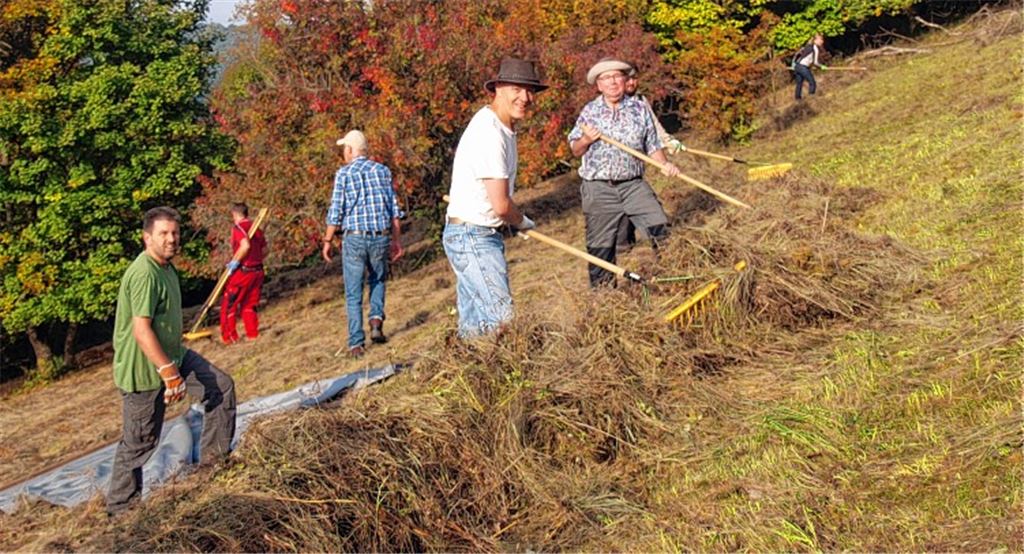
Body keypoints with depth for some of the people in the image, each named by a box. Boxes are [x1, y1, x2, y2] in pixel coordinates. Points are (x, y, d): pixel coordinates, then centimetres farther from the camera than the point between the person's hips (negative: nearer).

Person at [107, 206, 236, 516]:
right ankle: (120, 508, 19)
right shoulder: (144, 274, -25)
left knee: (220, 386, 8)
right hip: (143, 369, -9)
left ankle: (215, 457, 19)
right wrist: (171, 375, -30)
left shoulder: (165, 267, 7)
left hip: (172, 355, 9)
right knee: (139, 443, 2)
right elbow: (141, 330, -30)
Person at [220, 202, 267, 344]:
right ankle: (253, 334, 14)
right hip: (257, 270, 7)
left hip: (242, 271, -7)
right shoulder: (256, 228, 11)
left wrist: (235, 261, -17)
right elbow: (264, 250, 14)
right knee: (249, 305, 17)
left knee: (229, 305, 5)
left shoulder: (238, 227, -10)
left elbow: (245, 246, -26)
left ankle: (229, 337, 7)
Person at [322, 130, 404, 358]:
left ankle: (356, 344, 4)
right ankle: (376, 319, 4)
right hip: (381, 237, 3)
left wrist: (328, 240, 6)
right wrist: (397, 240, 13)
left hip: (354, 238, -2)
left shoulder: (343, 173, -2)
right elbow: (394, 210, 6)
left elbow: (336, 211, -5)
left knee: (353, 294, 5)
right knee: (378, 280, 26)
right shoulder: (383, 171, 6)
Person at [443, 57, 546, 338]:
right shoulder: (490, 134, -21)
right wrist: (523, 222, 0)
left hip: (484, 235, 10)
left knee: (474, 323, 13)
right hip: (472, 237, -10)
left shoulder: (503, 126, 11)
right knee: (502, 319, -17)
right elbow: (501, 204, -20)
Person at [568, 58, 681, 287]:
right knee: (600, 246, 3)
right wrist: (585, 140, -15)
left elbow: (652, 145, 11)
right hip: (599, 189, -1)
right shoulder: (590, 111, 6)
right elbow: (575, 150, 7)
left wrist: (664, 164, -8)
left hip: (634, 185, 1)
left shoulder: (639, 109, 8)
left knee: (661, 230, -10)